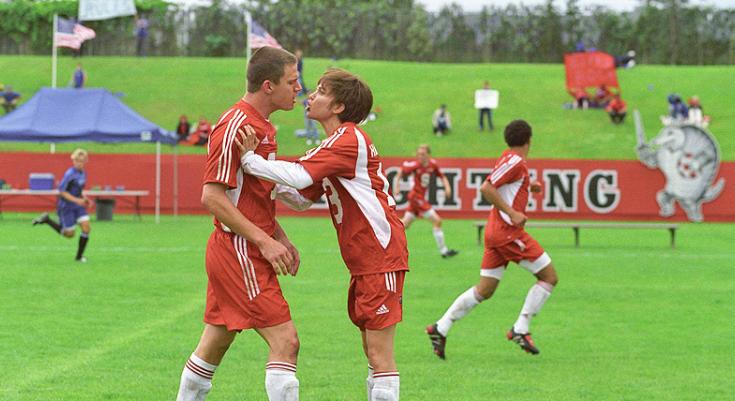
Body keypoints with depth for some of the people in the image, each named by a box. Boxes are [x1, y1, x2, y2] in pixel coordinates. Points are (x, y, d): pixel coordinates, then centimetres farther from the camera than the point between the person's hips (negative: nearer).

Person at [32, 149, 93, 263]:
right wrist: (76, 200, -26)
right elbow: (61, 191, -20)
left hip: (78, 206, 7)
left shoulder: (83, 173, 5)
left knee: (86, 228, -7)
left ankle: (79, 256, 7)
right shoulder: (70, 174, -20)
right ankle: (47, 220, 20)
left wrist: (84, 199, 3)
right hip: (66, 206, -7)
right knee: (69, 234, 2)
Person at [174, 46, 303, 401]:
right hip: (240, 252, -10)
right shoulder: (235, 126, -17)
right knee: (285, 342, -12)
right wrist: (265, 241, -20)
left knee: (212, 347, 15)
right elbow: (211, 197, -20)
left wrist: (280, 238, 14)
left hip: (231, 253, 10)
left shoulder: (263, 127, 14)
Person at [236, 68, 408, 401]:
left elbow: (299, 176, -27)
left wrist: (250, 160, -19)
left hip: (380, 255, -10)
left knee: (379, 352, -9)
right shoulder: (338, 143, 19)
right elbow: (304, 197, 17)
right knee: (372, 350, 13)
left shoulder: (348, 139, -14)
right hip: (364, 260, 10)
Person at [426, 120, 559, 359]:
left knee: (484, 290, 11)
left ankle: (440, 329, 7)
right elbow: (486, 188, -21)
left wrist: (528, 186, 22)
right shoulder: (515, 161, -13)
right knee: (549, 277, -2)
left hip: (496, 231, 9)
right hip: (508, 232, -9)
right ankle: (520, 329, -5)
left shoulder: (509, 158, 15)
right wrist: (512, 213, -23)